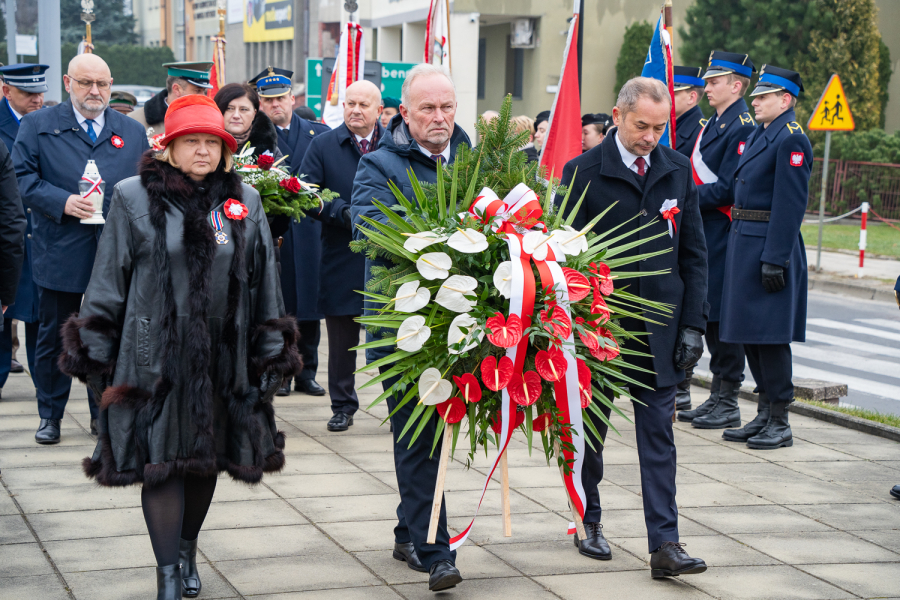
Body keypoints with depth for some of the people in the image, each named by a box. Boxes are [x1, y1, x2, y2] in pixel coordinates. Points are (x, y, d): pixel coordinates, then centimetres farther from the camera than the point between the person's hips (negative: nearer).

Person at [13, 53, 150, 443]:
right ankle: (50, 416, 18)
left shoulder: (133, 132, 13)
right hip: (60, 254, -2)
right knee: (54, 338, 6)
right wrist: (62, 202, -16)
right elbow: (22, 177, -3)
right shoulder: (37, 126, 5)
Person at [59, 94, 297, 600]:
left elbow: (264, 282, 11)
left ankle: (188, 550, 33)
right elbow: (108, 280, 2)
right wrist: (97, 353, 1)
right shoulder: (134, 198, 0)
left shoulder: (245, 201, 6)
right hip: (155, 356, -3)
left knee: (209, 457, 12)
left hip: (225, 357, 3)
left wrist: (271, 351, 11)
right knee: (162, 459, -2)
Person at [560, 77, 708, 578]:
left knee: (659, 434, 0)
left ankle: (665, 544, -1)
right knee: (590, 429, 12)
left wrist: (693, 323, 1)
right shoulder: (584, 171, -6)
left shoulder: (678, 170, 5)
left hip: (659, 329, 2)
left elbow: (694, 252, 7)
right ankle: (589, 522, 29)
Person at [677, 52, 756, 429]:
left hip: (722, 234, -10)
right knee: (707, 315, 13)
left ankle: (728, 405, 2)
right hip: (701, 233, 10)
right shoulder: (713, 124, 16)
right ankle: (716, 397, 21)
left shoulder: (742, 127, -13)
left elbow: (729, 188, -19)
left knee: (722, 317, -5)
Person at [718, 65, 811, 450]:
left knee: (770, 336, -4)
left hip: (770, 246, -9)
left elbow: (790, 205, -18)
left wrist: (774, 260, -22)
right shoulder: (758, 135, 16)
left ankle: (779, 424, 4)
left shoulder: (791, 140, -13)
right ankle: (763, 416, 22)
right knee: (750, 334, 13)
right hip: (743, 243, 9)